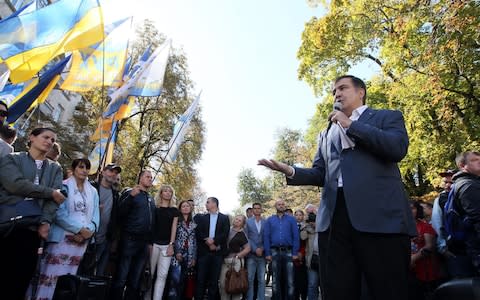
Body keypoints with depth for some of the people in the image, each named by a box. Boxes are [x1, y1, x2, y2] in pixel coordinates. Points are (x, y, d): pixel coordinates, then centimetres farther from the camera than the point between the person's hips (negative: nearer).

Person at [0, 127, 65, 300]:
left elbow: (56, 197, 3)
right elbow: (15, 184, -11)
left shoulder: (55, 168, 17)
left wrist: (46, 222, -12)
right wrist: (51, 192, -7)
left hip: (32, 228, 2)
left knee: (22, 276, 3)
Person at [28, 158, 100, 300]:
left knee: (69, 278, 8)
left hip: (82, 240, 4)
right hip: (62, 236, -4)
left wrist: (88, 231, -9)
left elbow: (95, 215, 9)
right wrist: (79, 229, -14)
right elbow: (59, 212, -10)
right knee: (50, 274, -7)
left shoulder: (93, 191, 13)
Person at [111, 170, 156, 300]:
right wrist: (131, 196, -26)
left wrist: (150, 241, 15)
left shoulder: (151, 199, 18)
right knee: (121, 279, -4)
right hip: (129, 240, -6)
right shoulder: (130, 192, 0)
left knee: (135, 281, 11)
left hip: (144, 243, 6)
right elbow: (119, 213, -13)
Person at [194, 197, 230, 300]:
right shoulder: (202, 218, 11)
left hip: (218, 252, -1)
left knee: (214, 279, 3)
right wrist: (208, 242, -11)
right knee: (201, 279, 0)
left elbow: (225, 234, -3)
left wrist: (213, 241, -15)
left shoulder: (224, 218, 8)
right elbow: (198, 233, 1)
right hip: (203, 251, 1)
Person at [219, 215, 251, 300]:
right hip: (225, 261, 4)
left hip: (236, 261, -3)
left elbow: (247, 248, -3)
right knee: (223, 283, 3)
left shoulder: (241, 234, -1)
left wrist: (237, 256, -8)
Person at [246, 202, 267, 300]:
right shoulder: (248, 222, 4)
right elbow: (246, 238, 1)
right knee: (250, 279, 1)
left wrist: (262, 249, -7)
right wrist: (255, 249, -7)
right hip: (251, 254, -1)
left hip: (262, 254, 1)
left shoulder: (266, 222, 7)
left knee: (261, 279, 4)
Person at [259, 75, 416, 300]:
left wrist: (350, 125, -4)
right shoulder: (327, 134, 26)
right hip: (334, 218, 4)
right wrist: (290, 171, -1)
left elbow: (398, 148, -8)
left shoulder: (387, 117, 13)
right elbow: (320, 174, 18)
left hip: (380, 215, -4)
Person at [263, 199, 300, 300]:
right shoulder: (270, 220, 7)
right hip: (275, 252, 1)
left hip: (288, 251, -1)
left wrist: (295, 253, -7)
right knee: (276, 279, 10)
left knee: (289, 279, 1)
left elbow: (296, 236, 0)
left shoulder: (291, 219, 5)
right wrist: (267, 253, -5)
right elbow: (266, 237, 3)